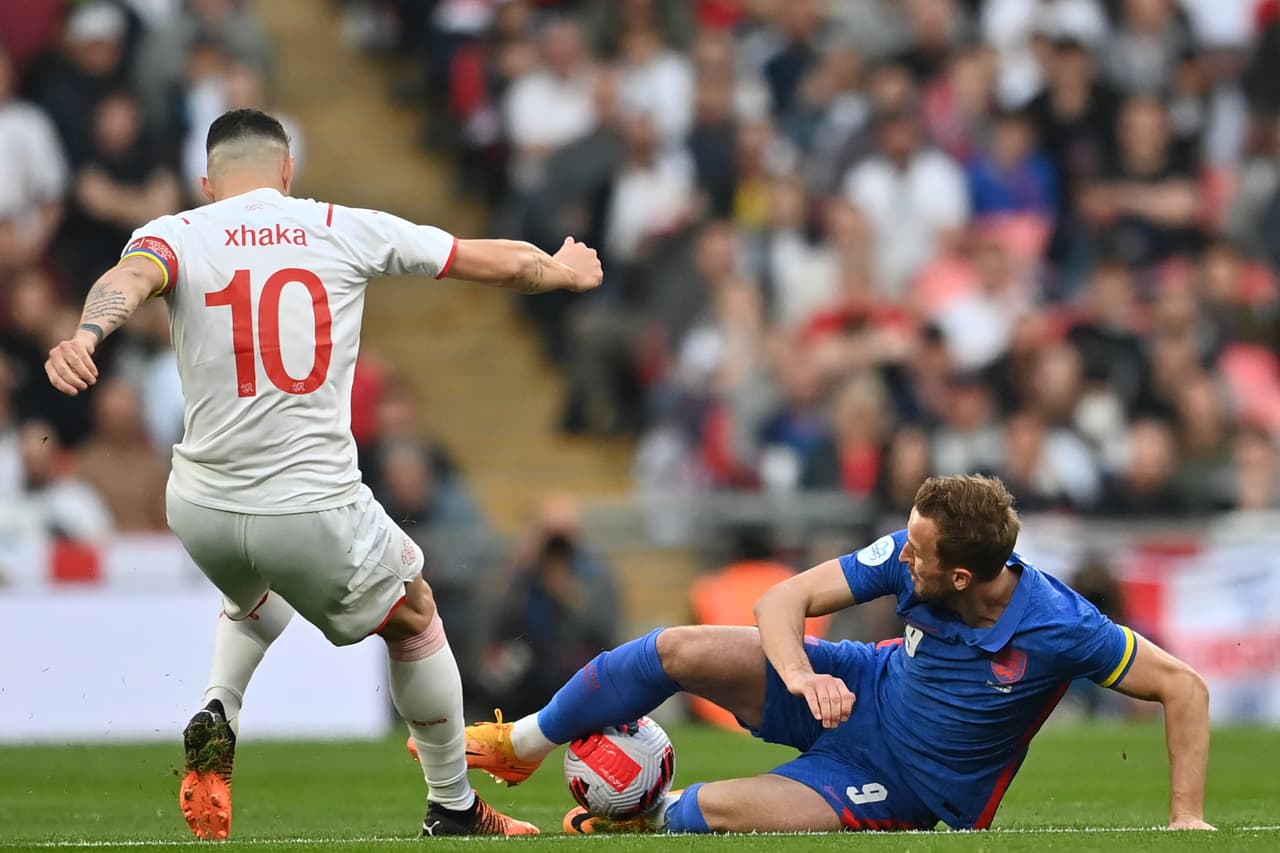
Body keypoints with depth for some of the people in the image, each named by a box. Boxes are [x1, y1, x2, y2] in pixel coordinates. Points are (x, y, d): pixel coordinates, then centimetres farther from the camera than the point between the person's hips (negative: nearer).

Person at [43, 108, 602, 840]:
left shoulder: (177, 235, 1)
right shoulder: (346, 230, 4)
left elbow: (131, 277, -25)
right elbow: (498, 262, 12)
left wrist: (86, 336, -44)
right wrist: (563, 272, 33)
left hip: (202, 511, 2)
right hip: (317, 516, -2)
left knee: (257, 597, 37)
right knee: (413, 617, 27)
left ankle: (217, 718, 11)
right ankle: (454, 806, 34)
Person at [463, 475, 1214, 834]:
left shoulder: (1060, 629, -33)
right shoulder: (910, 555, -20)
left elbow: (1183, 685, -25)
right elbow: (786, 599, -15)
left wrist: (1188, 817, -30)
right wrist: (800, 675, -36)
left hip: (905, 789, -4)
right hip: (859, 695, 4)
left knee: (716, 810, -24)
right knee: (678, 651, -14)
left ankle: (653, 819, 16)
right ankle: (520, 747, 11)